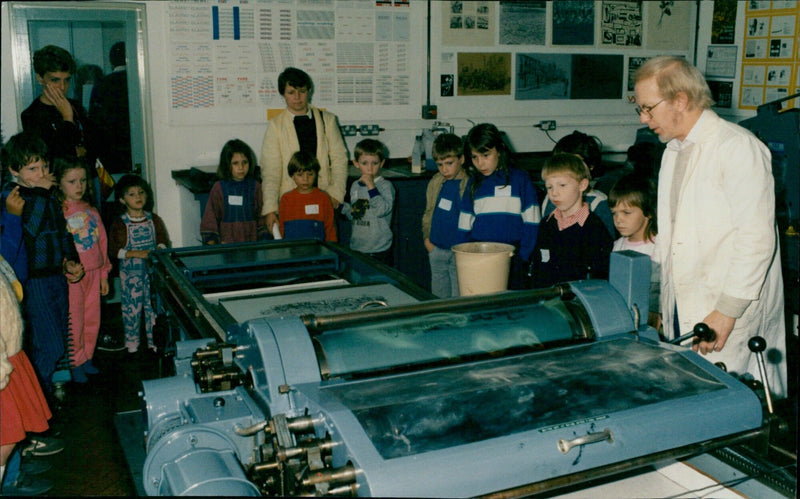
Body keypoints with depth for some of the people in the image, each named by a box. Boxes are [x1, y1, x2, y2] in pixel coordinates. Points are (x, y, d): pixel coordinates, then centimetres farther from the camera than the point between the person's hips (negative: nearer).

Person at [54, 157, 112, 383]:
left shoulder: (92, 211, 7)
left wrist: (104, 274, 13)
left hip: (93, 273, 5)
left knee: (92, 319, 13)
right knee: (73, 321, 3)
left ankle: (87, 358, 29)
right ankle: (75, 363, 18)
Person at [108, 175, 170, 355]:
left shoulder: (153, 219, 5)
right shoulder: (120, 223, -4)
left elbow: (163, 241, 9)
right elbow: (114, 250, -8)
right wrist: (136, 254, -19)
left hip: (153, 270, 3)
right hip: (130, 273, -2)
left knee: (154, 306, 6)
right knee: (131, 308, 2)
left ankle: (154, 341, 19)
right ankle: (132, 344, 16)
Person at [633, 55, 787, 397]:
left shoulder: (738, 148, -12)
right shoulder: (673, 151, 16)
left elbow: (757, 237, -18)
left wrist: (727, 311, -19)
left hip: (733, 317, -7)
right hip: (681, 312, 8)